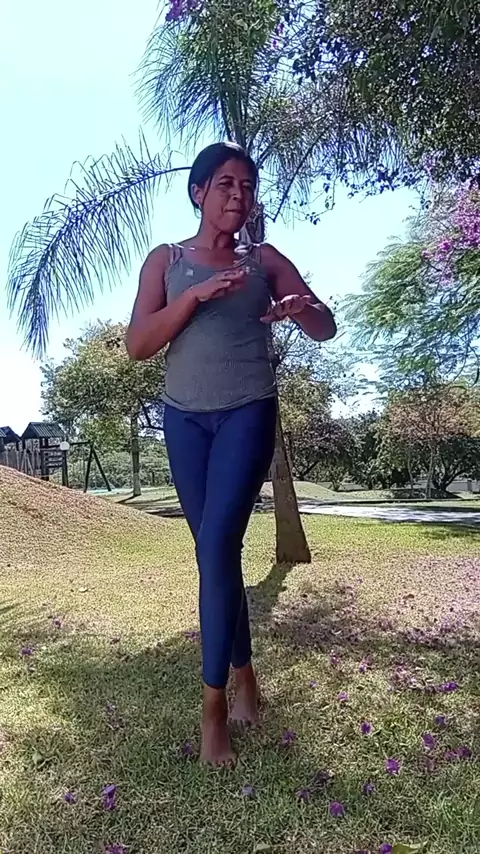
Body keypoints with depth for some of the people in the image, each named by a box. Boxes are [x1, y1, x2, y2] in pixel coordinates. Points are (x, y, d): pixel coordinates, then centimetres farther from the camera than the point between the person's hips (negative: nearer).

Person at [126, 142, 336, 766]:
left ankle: (214, 706, 0)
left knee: (217, 547, -13)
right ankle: (244, 675, 26)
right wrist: (195, 295, -16)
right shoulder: (166, 260, 8)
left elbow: (327, 330, 6)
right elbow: (138, 345, -3)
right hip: (184, 417, 2)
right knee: (216, 550, 8)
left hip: (248, 413, -2)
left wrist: (302, 306, -17)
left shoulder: (265, 261, 8)